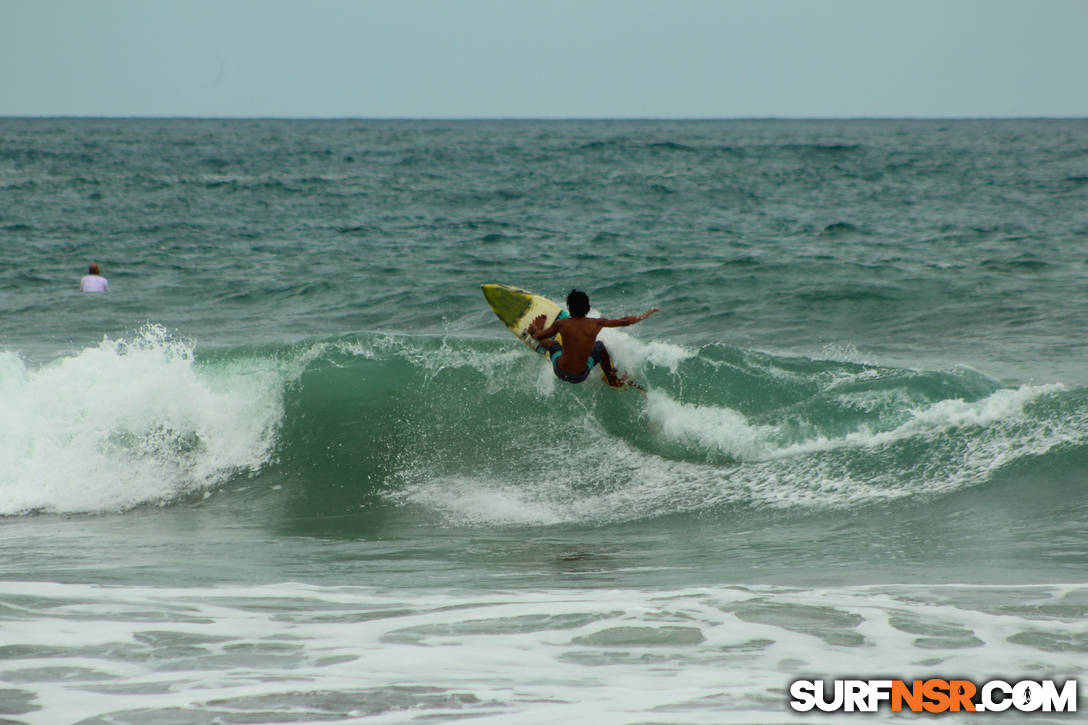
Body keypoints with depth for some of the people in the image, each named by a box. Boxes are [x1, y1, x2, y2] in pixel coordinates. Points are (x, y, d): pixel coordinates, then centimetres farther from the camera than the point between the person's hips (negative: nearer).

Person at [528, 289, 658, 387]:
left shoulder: (562, 324, -16)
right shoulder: (597, 323, -14)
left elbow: (538, 336, -1)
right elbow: (625, 321, -2)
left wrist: (535, 331, 24)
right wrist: (647, 314, 14)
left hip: (560, 372, -1)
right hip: (580, 376, 1)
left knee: (551, 343, 28)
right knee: (600, 346, 27)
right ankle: (612, 379, 45)